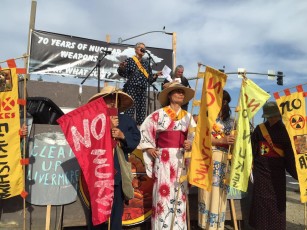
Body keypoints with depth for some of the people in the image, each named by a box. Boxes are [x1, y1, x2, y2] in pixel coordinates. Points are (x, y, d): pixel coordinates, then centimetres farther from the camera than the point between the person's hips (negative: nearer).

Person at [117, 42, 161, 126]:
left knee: (142, 110, 5)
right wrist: (121, 68, -24)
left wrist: (156, 75, 5)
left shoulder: (146, 62, 18)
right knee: (130, 110, -11)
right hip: (131, 88, -5)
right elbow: (124, 74, -5)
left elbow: (149, 78, 19)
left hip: (143, 89, 5)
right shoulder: (130, 60, 3)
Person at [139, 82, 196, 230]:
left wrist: (190, 145, -14)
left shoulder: (188, 116, 10)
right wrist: (149, 148, -2)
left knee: (179, 192, 6)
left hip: (181, 159, 3)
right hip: (163, 159, -3)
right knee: (163, 191, -3)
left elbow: (194, 137, 6)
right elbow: (144, 130, 5)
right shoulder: (159, 114, 1)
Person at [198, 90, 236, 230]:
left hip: (223, 160, 3)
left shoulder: (230, 120, 13)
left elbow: (232, 140, 11)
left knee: (219, 192, 5)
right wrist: (222, 141, -20)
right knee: (209, 190, -3)